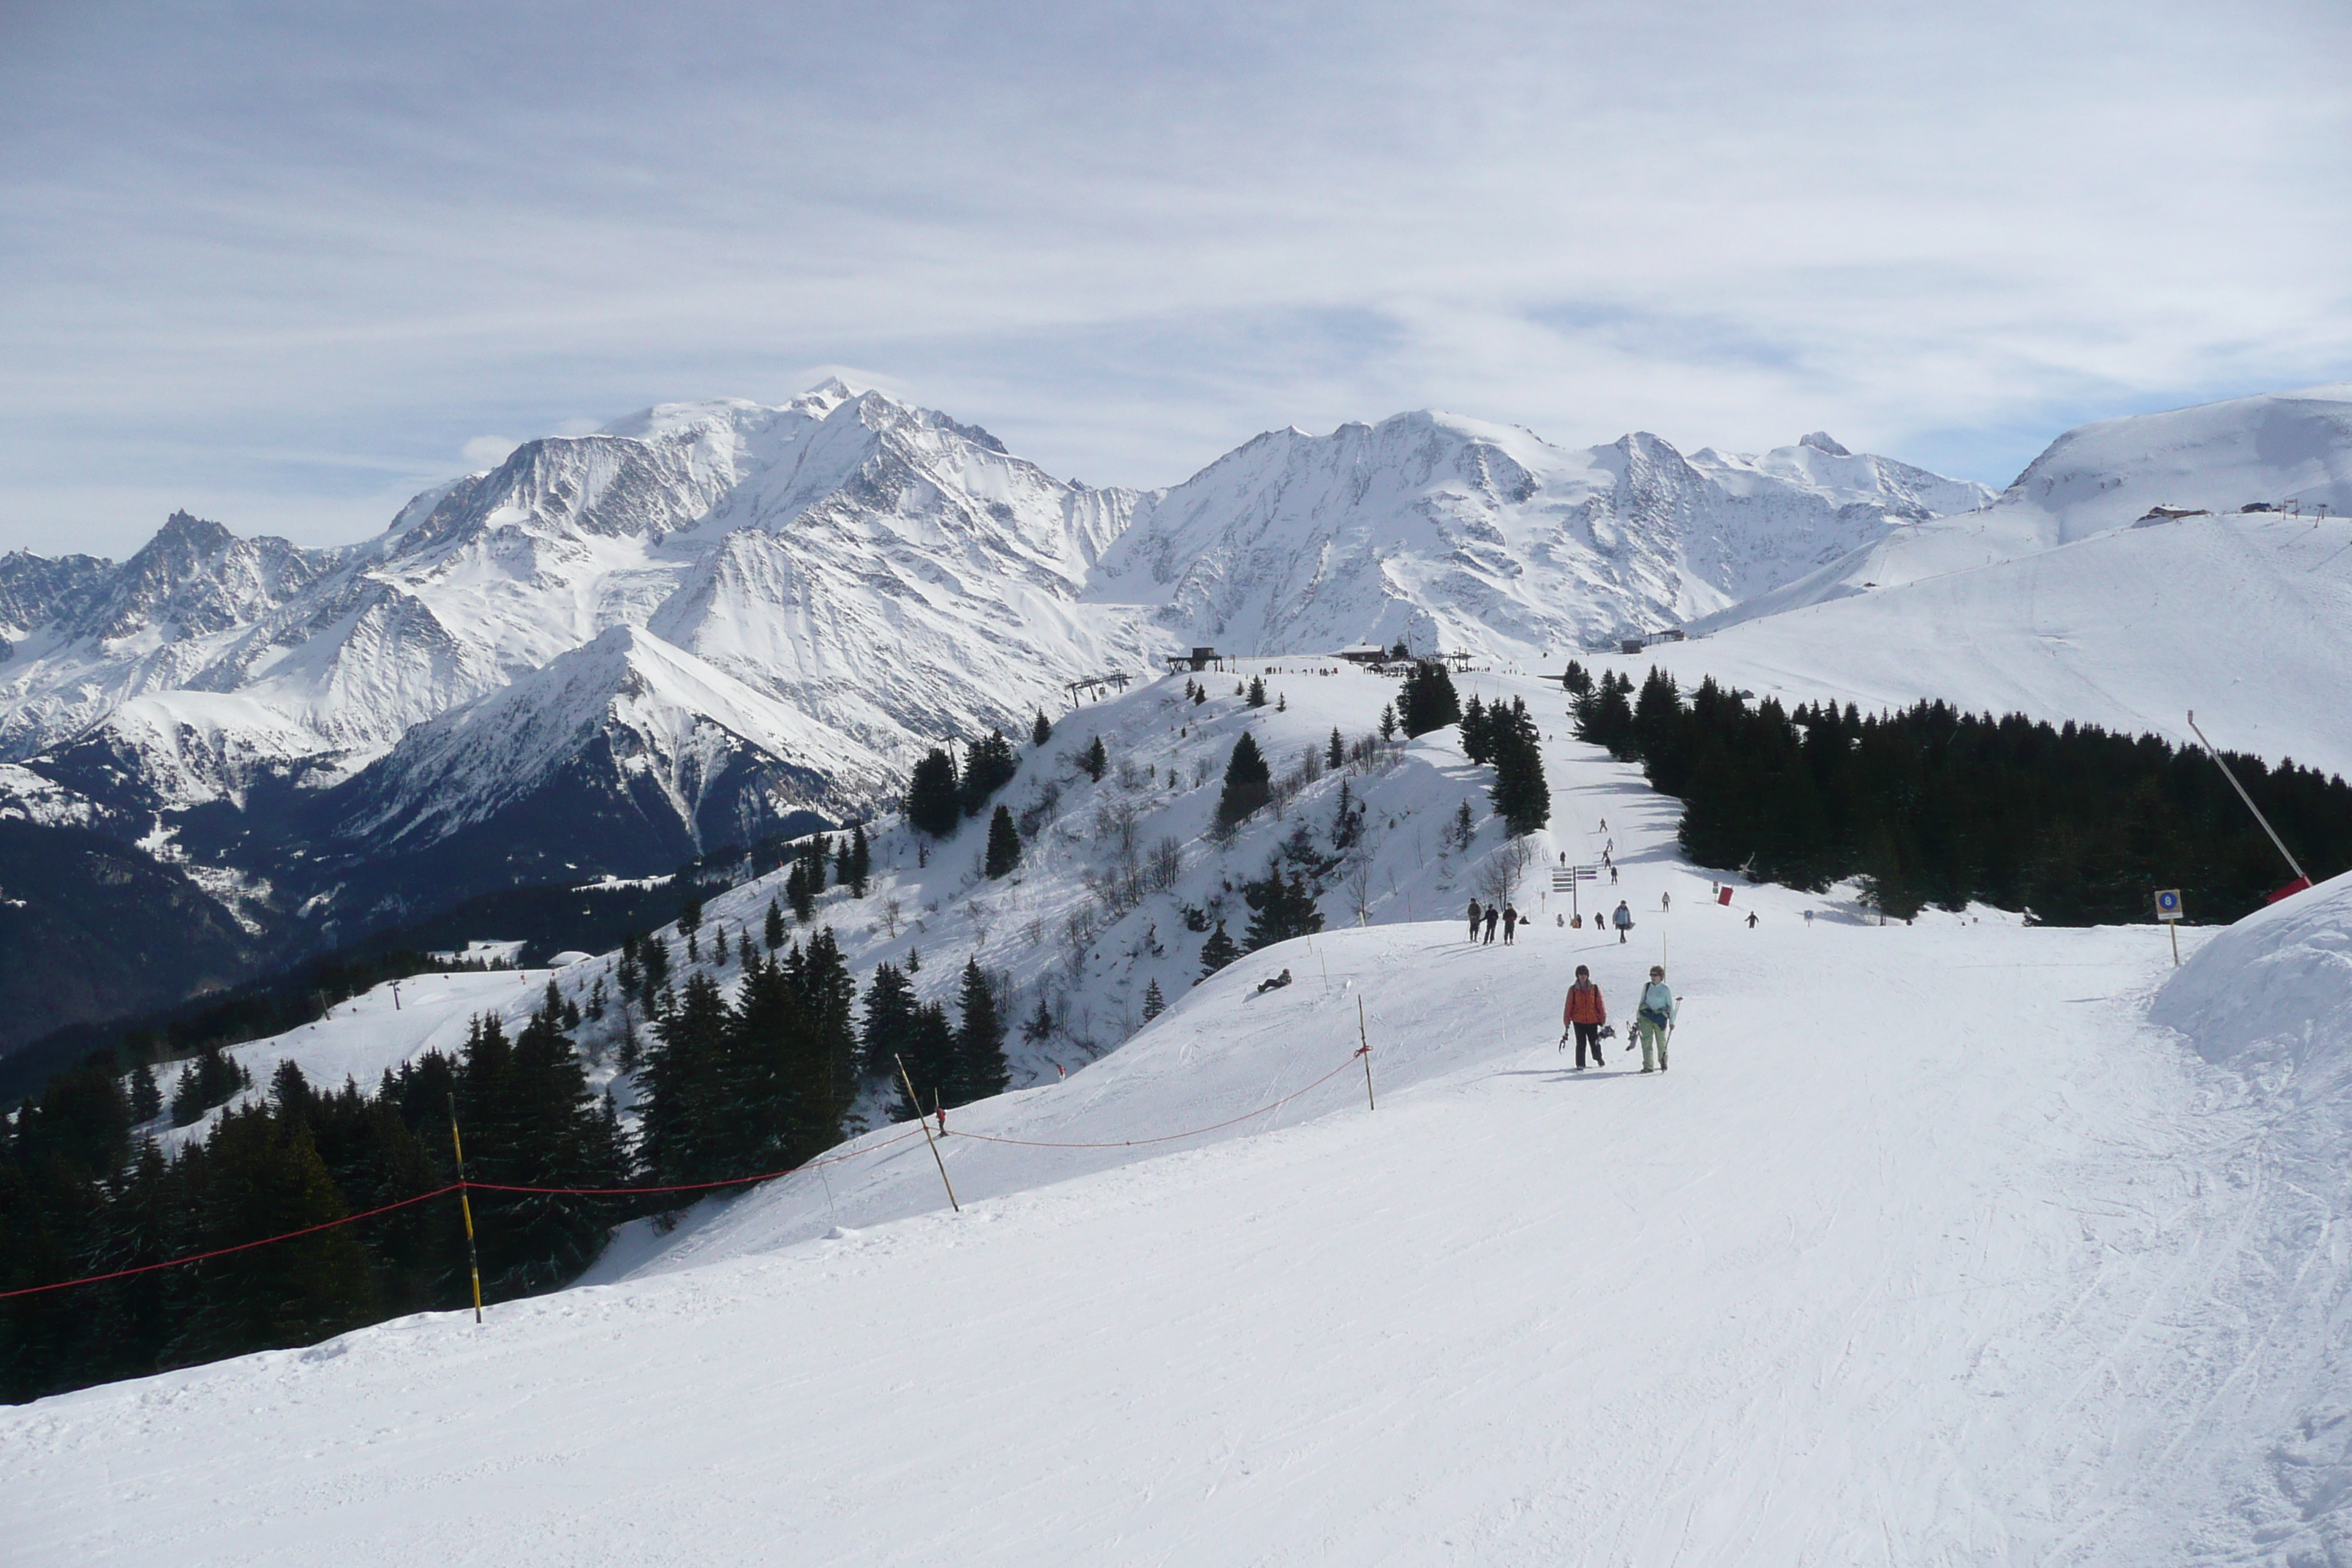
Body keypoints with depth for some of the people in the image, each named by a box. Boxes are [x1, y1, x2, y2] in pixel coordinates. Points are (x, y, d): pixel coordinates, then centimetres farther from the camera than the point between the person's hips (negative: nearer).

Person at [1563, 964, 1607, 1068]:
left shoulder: (1595, 989, 1)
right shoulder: (1573, 990, 0)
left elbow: (1600, 1005, 5)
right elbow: (1568, 1007, 4)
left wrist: (1603, 1020, 3)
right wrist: (1567, 1023, 3)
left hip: (1592, 1021, 1)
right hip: (1578, 1022, -1)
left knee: (1595, 1043, 7)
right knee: (1581, 1044, -5)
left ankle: (1598, 1058, 36)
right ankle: (1580, 1065, 6)